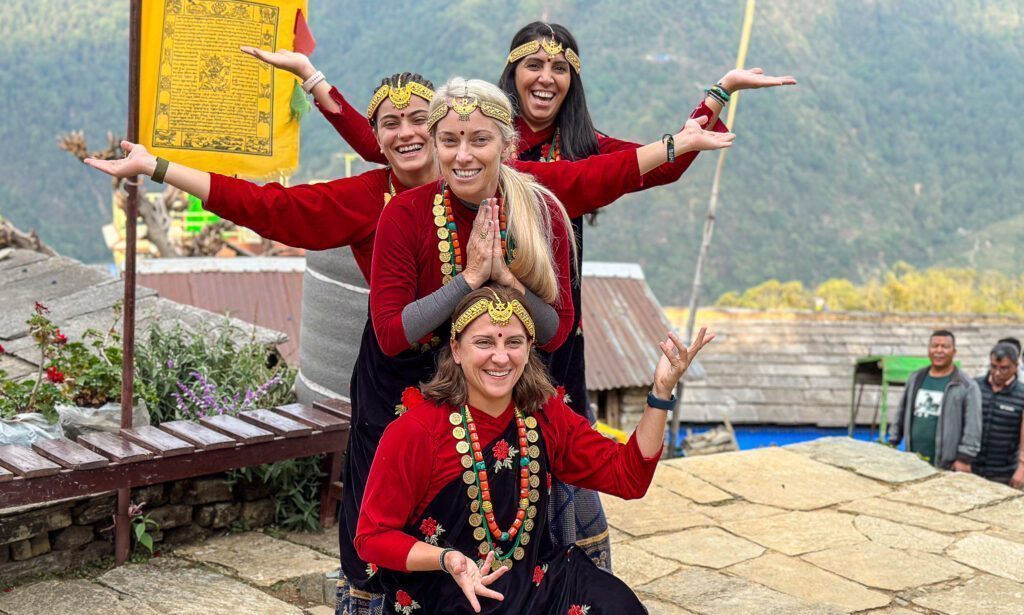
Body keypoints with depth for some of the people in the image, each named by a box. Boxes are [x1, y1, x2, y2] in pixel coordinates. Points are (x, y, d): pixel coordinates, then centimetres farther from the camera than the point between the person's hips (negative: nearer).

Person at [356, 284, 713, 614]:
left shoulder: (546, 414, 3)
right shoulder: (414, 432, -14)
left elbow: (628, 477, 4)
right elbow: (372, 537, -8)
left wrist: (661, 391, -6)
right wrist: (447, 559, -25)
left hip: (533, 582, 6)